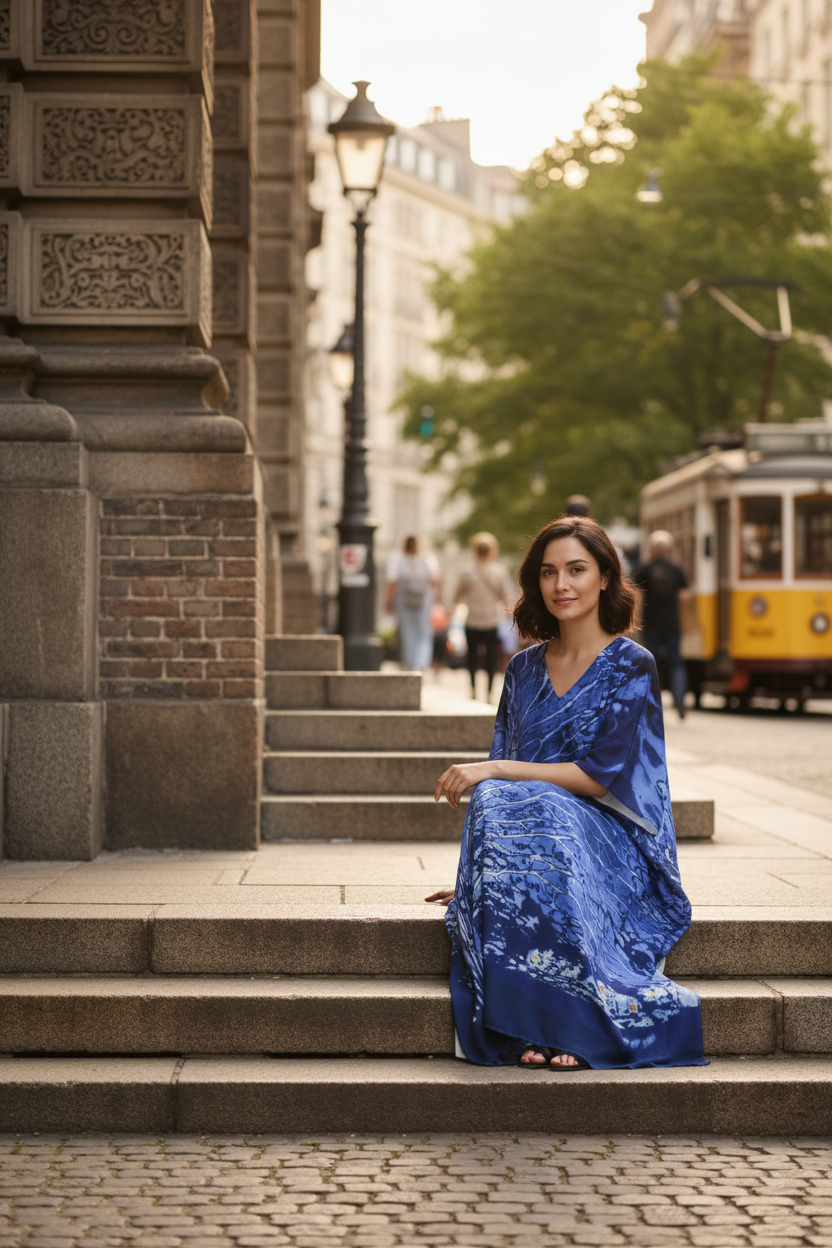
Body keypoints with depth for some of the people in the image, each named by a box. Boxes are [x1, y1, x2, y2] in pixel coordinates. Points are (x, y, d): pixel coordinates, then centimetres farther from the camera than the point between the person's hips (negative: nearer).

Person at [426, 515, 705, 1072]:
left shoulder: (631, 666, -1)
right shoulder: (525, 669, 15)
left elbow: (600, 775, -10)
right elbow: (504, 769, 15)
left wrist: (493, 771, -15)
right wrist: (473, 876, 5)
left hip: (610, 846, -4)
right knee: (495, 805, -32)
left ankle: (571, 1024, -32)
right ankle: (537, 1027, -34)